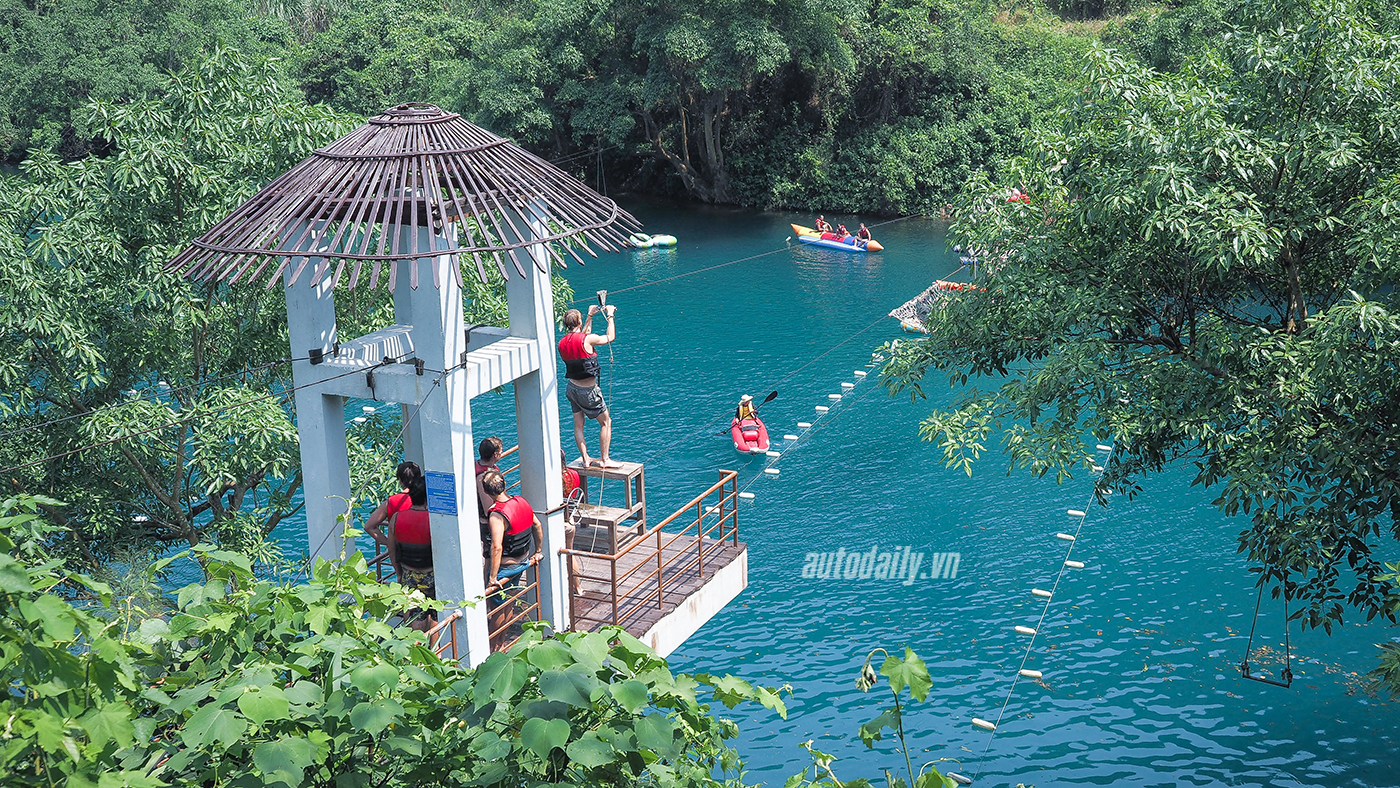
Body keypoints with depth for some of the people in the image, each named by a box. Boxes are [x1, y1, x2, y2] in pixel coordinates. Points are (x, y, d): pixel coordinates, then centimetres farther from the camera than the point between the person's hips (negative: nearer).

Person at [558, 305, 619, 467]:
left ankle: (585, 459, 20)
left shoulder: (562, 343, 0)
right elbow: (610, 337, -5)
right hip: (588, 390, -6)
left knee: (578, 425, 15)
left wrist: (590, 317, 24)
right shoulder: (587, 339, -20)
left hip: (572, 387, 6)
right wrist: (610, 315, 7)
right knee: (606, 422, 7)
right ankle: (605, 460, 9)